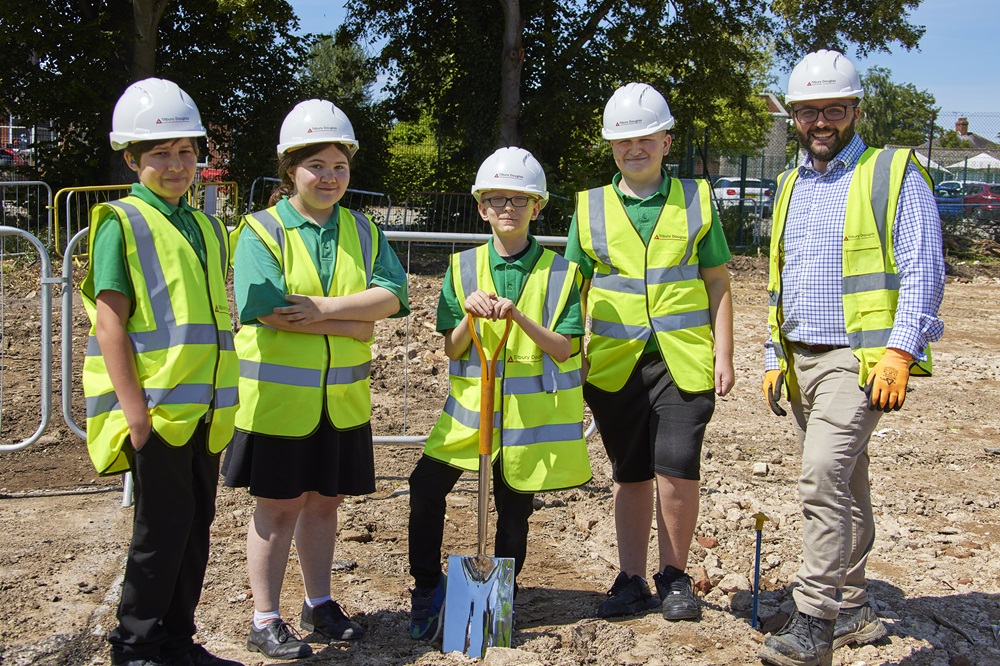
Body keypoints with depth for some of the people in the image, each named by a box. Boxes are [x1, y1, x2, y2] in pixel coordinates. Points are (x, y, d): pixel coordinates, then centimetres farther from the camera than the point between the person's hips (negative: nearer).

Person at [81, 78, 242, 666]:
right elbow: (110, 322, -11)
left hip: (206, 410, 7)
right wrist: (134, 408, -17)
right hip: (155, 410, -6)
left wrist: (225, 400, 15)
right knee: (162, 529, -1)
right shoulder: (121, 223, -5)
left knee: (196, 528, 11)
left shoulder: (207, 228, 15)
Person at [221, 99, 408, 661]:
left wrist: (323, 308, -22)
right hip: (278, 398, -4)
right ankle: (266, 621, 18)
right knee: (279, 507, 4)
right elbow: (269, 309, -21)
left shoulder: (362, 231, 7)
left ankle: (319, 604, 31)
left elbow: (392, 293, -8)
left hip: (343, 398, 4)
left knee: (324, 501, 15)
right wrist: (354, 322, -16)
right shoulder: (261, 231, -8)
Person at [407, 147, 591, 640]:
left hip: (531, 411, -1)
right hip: (471, 404, 2)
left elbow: (564, 349, -9)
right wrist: (470, 315, -20)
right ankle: (427, 588, 10)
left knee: (515, 506, 8)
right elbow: (451, 349, 0)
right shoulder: (464, 268, 3)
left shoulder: (557, 272, -3)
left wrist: (518, 317, -23)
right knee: (426, 487, -9)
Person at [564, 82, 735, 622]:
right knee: (630, 475, 9)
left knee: (676, 471, -7)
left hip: (682, 359, -1)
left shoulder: (695, 199, 7)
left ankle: (673, 576, 13)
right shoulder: (590, 207, 9)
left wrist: (723, 354, 1)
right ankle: (632, 580, 21)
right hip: (615, 364, 2)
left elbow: (717, 281, 8)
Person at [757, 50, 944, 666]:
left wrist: (900, 351, -18)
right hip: (802, 360, 7)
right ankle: (853, 610, 23)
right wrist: (776, 359, 17)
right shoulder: (791, 187, 18)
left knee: (824, 477, -19)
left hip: (858, 357, -7)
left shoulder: (894, 175, -2)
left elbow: (923, 272, -8)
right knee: (844, 486, 13)